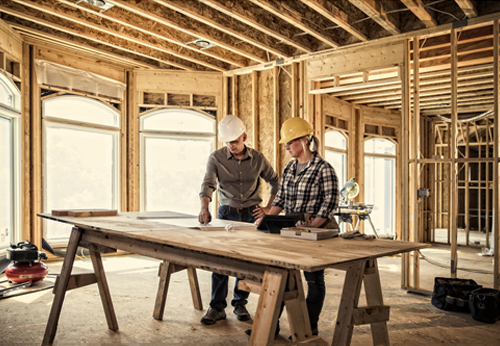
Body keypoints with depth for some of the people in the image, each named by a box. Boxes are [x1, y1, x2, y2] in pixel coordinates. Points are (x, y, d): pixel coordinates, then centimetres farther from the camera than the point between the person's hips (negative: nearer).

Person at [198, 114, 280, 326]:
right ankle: (217, 307, 9)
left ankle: (240, 303, 21)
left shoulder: (258, 159, 0)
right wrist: (204, 208, -36)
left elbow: (276, 183, 11)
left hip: (251, 214, 1)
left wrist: (268, 208, 2)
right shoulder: (216, 158, -5)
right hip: (227, 213, -1)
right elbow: (208, 184, -18)